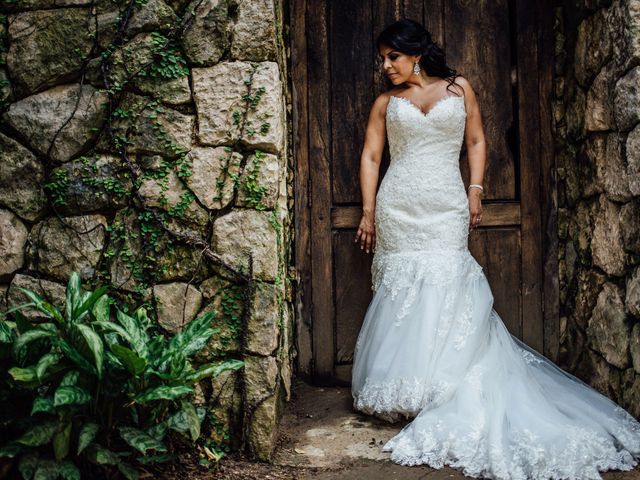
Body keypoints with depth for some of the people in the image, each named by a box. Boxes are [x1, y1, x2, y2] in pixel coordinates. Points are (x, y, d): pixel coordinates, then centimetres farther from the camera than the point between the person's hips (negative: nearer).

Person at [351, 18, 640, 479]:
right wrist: (368, 211, 3)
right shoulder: (386, 102, 12)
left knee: (445, 293, -9)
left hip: (446, 209, -1)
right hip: (397, 211, 1)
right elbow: (370, 156, 10)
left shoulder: (459, 88, 11)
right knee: (401, 292, -1)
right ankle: (403, 393, 8)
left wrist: (475, 190, 3)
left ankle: (443, 399, -3)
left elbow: (476, 141, 14)